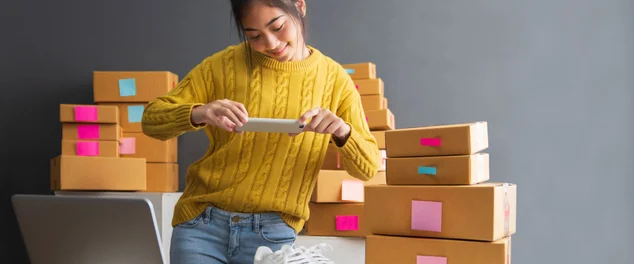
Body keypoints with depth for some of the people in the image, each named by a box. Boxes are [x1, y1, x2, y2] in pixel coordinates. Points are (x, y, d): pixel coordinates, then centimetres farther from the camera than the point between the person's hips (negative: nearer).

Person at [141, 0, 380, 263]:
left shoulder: (333, 78, -1)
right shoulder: (224, 64, -4)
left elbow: (368, 168, -2)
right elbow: (151, 119, -4)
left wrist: (343, 132, -23)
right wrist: (197, 114, -25)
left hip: (274, 234, 1)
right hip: (202, 224, 0)